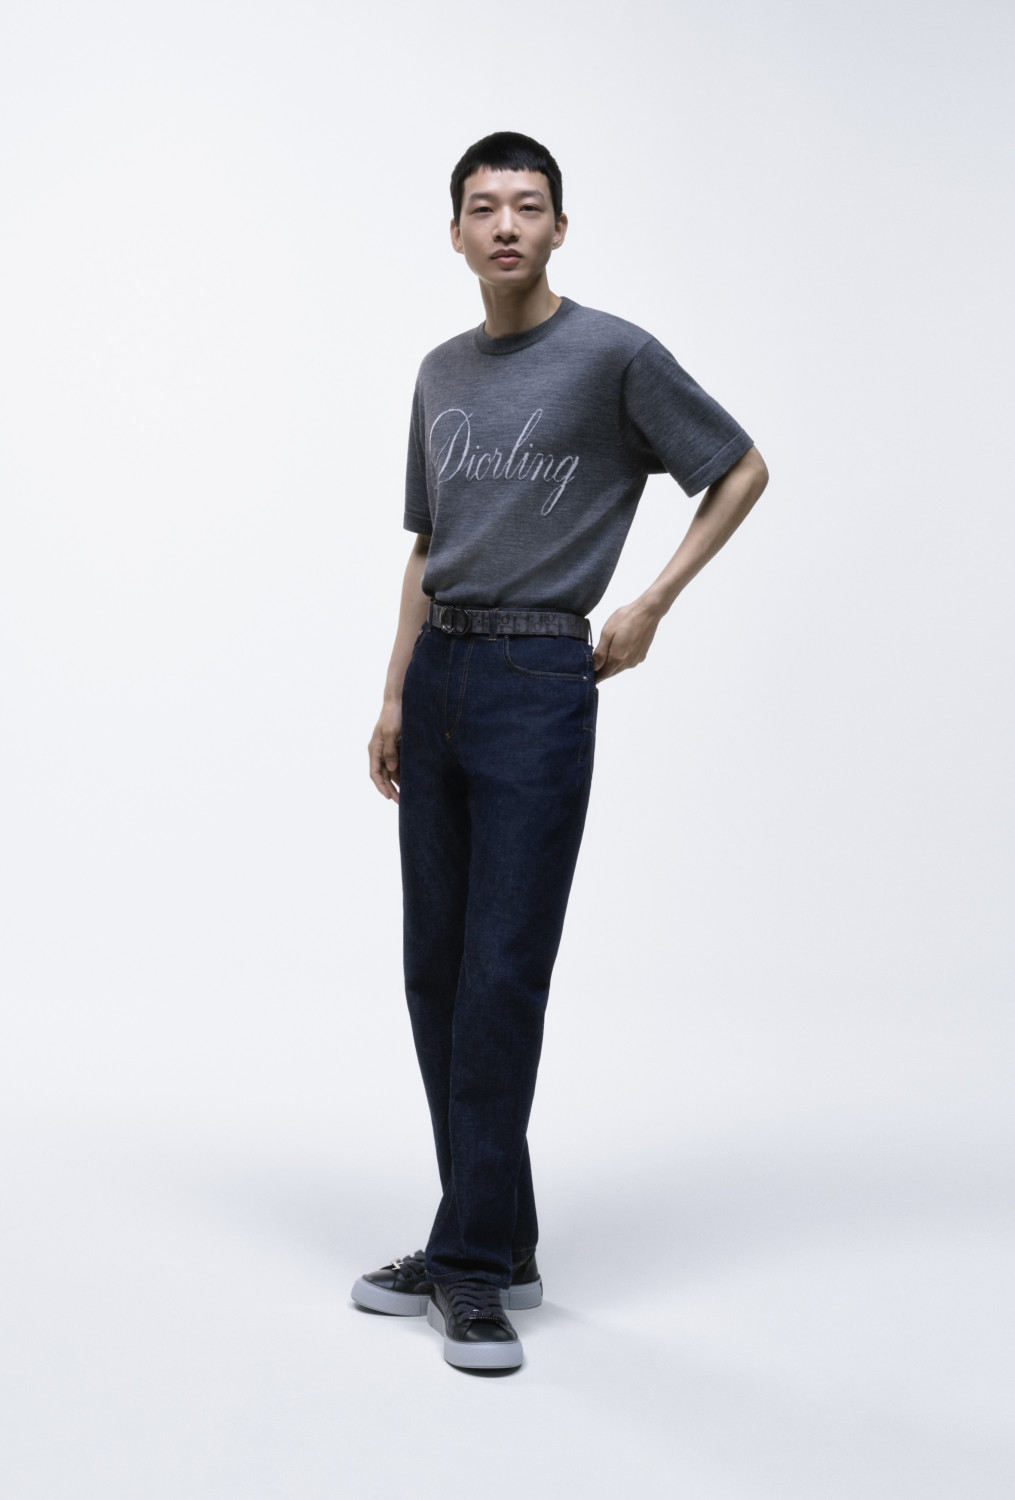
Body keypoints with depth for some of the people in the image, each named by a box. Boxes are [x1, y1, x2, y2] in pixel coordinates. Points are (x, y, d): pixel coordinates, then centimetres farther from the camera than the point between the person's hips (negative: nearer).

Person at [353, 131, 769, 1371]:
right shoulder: (442, 373, 15)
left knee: (501, 976, -8)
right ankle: (492, 1244, 17)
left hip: (538, 686, -7)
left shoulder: (615, 357, -3)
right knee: (435, 970, 7)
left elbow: (740, 471, 4)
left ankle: (473, 1264, 1)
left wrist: (651, 605, -2)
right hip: (437, 678, 7)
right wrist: (393, 699, 14)